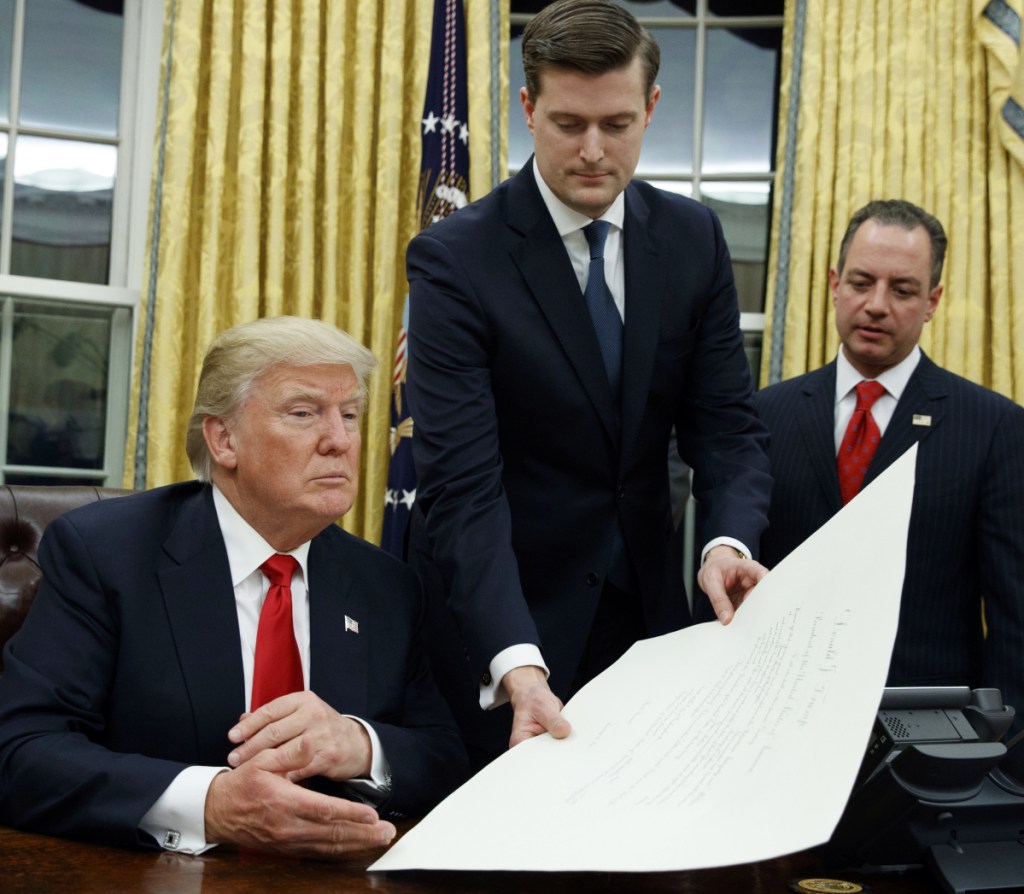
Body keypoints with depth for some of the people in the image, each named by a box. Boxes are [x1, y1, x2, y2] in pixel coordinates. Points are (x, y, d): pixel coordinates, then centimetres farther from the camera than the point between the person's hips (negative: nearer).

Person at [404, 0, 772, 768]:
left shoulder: (693, 237, -1)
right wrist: (517, 665, -36)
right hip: (500, 615, -4)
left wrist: (731, 540, -24)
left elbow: (727, 422, -2)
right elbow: (461, 487, -23)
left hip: (647, 606, 4)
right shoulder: (455, 260, -16)